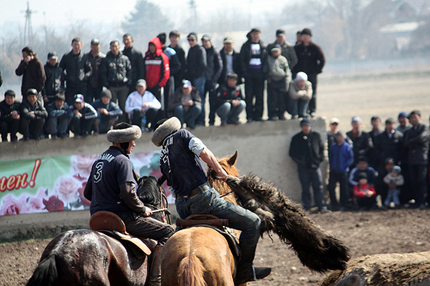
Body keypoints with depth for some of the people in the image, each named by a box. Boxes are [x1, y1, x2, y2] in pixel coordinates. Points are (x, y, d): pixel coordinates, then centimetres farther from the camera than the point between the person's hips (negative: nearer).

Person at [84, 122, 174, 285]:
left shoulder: (99, 160, 15)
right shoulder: (122, 160, -13)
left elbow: (87, 193, 22)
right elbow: (128, 194, -24)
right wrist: (143, 209, -9)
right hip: (121, 217, -10)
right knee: (167, 232, -8)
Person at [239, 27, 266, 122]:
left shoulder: (262, 46, 12)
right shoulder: (246, 46, 6)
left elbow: (265, 60, 12)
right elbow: (242, 60, 3)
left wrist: (264, 72, 1)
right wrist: (244, 72, -8)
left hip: (260, 73, 2)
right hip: (249, 73, -2)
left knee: (260, 96, 0)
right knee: (249, 96, -3)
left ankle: (258, 115, 4)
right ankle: (249, 116, 0)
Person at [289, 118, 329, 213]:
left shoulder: (316, 136, 8)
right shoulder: (296, 138, 4)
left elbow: (322, 148, 15)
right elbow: (292, 153, 7)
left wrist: (320, 159, 3)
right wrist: (299, 161, -6)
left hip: (315, 166, 1)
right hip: (303, 168, -1)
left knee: (318, 187, 0)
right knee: (305, 189, 1)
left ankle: (322, 206, 3)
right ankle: (306, 208, 6)